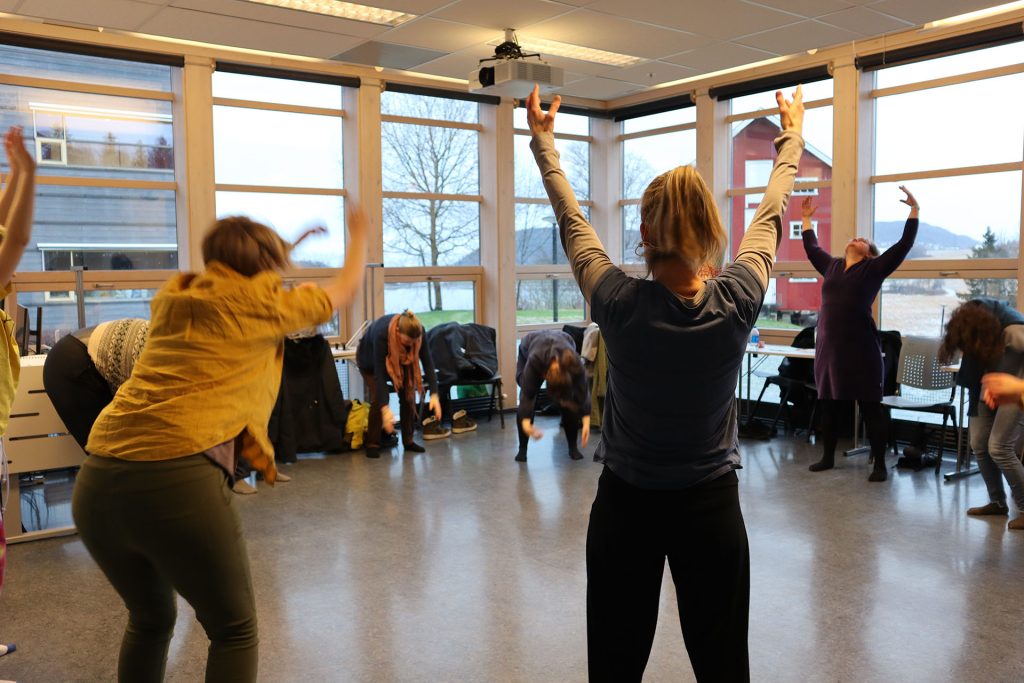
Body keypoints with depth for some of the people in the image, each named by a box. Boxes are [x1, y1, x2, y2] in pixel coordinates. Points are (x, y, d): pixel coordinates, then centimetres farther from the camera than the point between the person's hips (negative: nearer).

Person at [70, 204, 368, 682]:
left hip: (96, 483, 7)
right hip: (176, 480, -7)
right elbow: (344, 290, 21)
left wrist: (274, 246, 55)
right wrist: (359, 236, 39)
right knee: (234, 630, 13)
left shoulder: (172, 299, 20)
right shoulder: (260, 301, 4)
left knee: (149, 620, 28)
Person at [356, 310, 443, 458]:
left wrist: (434, 394, -39)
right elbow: (379, 372, -43)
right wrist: (385, 409, -48)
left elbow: (428, 362, -30)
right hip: (370, 360, -4)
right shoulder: (381, 333, -44)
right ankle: (372, 444, -6)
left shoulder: (417, 331, -33)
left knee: (408, 394, -10)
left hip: (399, 358, 4)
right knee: (378, 396, -18)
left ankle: (408, 440, 4)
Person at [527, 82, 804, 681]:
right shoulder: (737, 305, -15)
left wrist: (543, 139, 14)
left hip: (625, 506, -1)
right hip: (711, 507, 1)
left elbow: (571, 220, -2)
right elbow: (770, 216, 3)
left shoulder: (620, 305, -18)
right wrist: (793, 138, 21)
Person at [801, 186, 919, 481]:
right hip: (828, 347, 5)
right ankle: (828, 457, 24)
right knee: (827, 405, 11)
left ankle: (879, 465, 7)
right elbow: (811, 247, 30)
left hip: (860, 348, -5)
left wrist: (914, 210, -4)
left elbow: (904, 244, -2)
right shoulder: (831, 266, 16)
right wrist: (807, 218, 33)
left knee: (870, 408, 0)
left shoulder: (874, 269, 3)